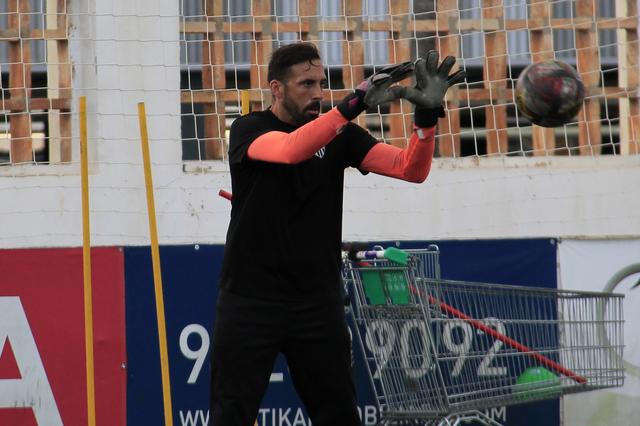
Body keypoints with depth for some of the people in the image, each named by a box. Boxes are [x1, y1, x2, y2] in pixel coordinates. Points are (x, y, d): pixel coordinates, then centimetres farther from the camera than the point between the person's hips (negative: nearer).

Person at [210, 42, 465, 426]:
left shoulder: (341, 136, 5)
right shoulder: (249, 130, -5)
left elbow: (411, 170, -5)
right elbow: (291, 150, -28)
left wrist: (427, 115, -25)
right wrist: (356, 103, -39)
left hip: (318, 303, 3)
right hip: (250, 303, -3)